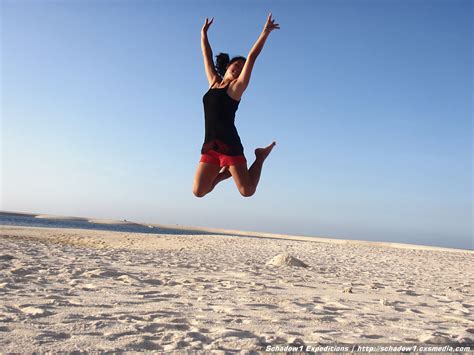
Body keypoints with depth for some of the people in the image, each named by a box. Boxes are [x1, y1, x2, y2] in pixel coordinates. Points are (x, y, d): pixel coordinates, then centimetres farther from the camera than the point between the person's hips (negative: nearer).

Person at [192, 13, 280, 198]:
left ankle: (260, 156, 16)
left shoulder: (237, 86, 5)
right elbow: (207, 56, 28)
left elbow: (252, 57, -1)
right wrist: (204, 33, 34)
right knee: (198, 191, -2)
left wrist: (266, 32, -4)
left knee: (247, 190, -10)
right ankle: (225, 172, 23)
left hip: (229, 145, -5)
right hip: (210, 146, 5)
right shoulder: (214, 82, 18)